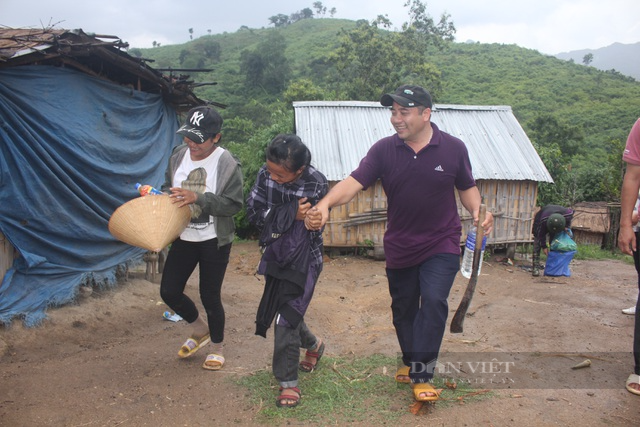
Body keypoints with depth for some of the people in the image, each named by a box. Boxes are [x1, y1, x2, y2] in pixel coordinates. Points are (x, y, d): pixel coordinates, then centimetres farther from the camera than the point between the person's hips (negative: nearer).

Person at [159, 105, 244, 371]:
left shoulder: (227, 164, -16)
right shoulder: (178, 155, 1)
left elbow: (233, 204, -18)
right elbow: (168, 187, 15)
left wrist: (197, 197, -28)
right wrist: (165, 195, -8)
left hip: (214, 241, -5)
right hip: (183, 237, 6)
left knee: (210, 296, 4)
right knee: (169, 291, 6)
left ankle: (217, 347, 30)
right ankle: (200, 330, 35)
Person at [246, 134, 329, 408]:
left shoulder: (317, 184, -21)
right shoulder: (265, 174, -10)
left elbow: (311, 229, -18)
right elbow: (253, 212, -13)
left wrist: (275, 218, -25)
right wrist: (291, 214, -24)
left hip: (303, 260, -6)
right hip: (276, 257, 6)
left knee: (286, 319, -7)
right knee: (286, 311, 20)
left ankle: (288, 382, 9)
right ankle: (313, 345, 50)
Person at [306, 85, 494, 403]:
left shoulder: (453, 148, -8)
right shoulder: (384, 150, -10)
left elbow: (467, 188, 5)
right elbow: (354, 182, -23)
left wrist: (477, 211, -17)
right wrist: (325, 203, -42)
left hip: (441, 244, -2)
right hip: (399, 245, 2)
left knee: (433, 301, -16)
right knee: (403, 308, 15)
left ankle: (421, 374, -2)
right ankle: (409, 360, 39)